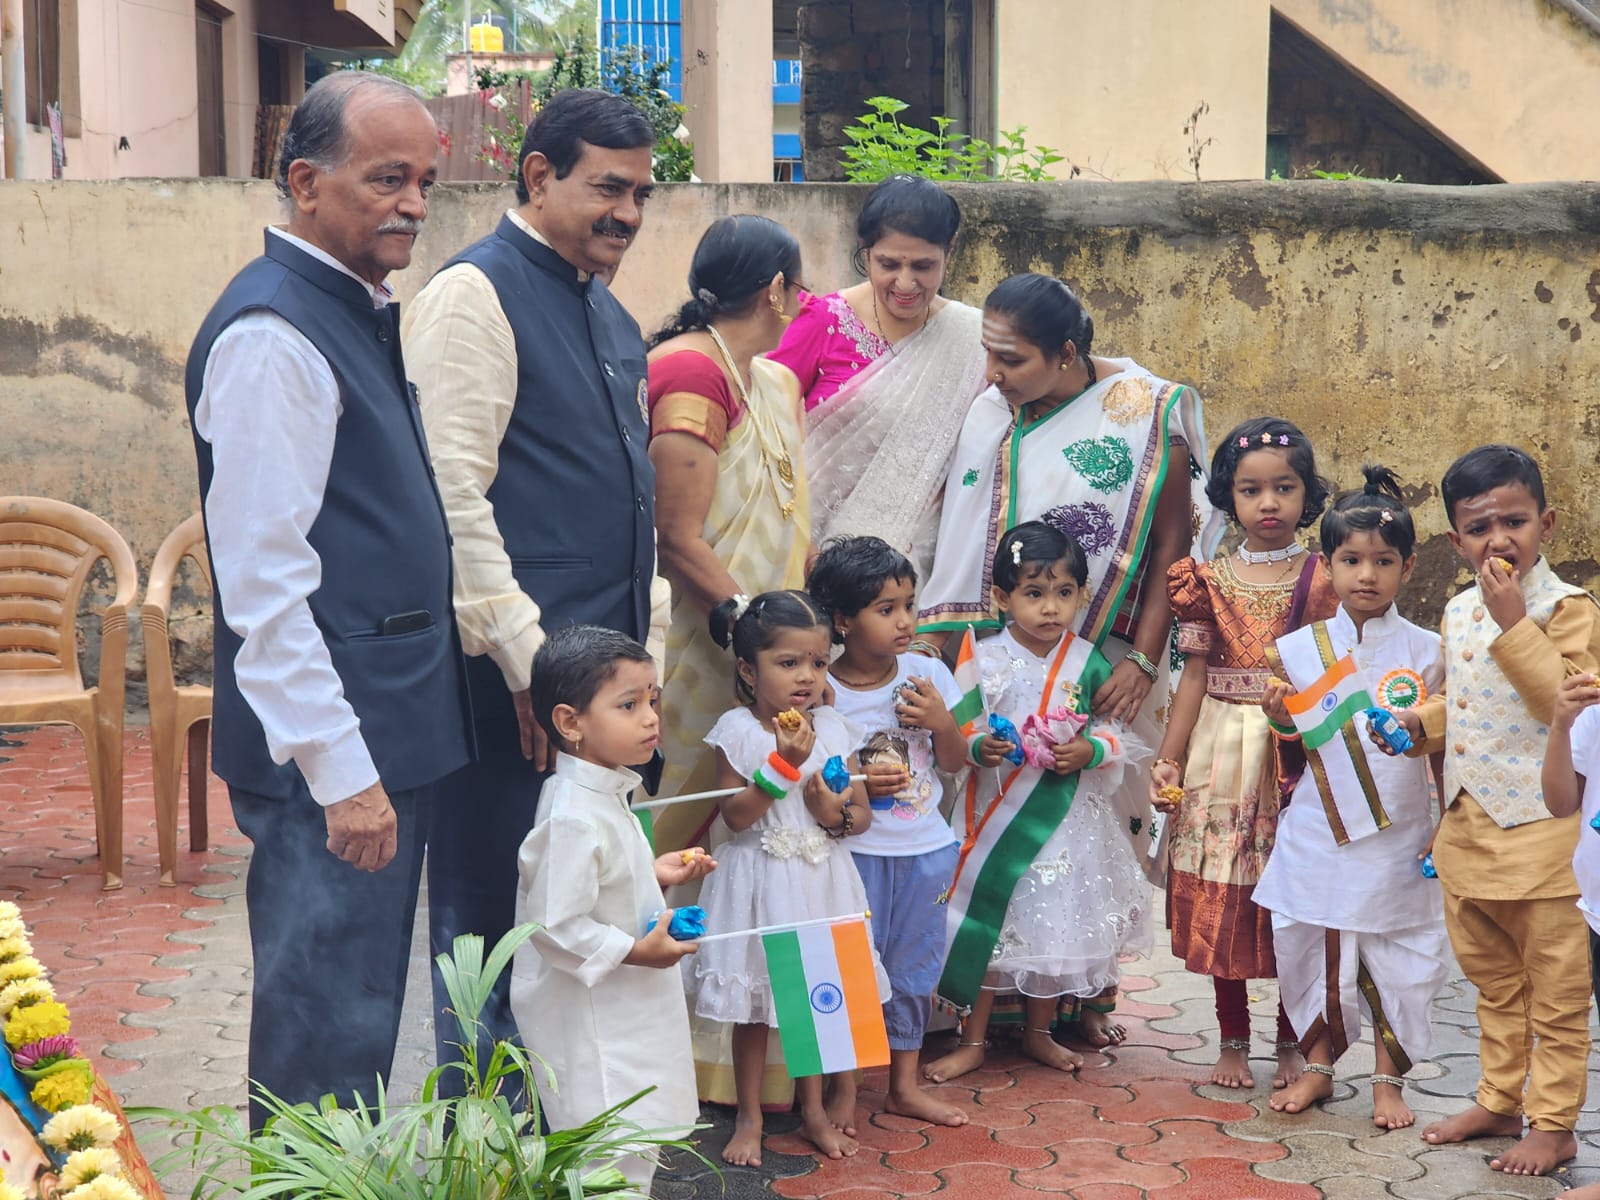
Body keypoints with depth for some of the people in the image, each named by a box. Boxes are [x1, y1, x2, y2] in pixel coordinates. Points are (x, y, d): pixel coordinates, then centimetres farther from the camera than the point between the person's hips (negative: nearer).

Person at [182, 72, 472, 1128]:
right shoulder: (273, 334, -17)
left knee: (363, 1011, 19)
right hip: (333, 743, -10)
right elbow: (264, 577, -21)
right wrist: (341, 770, -22)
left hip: (395, 725, 10)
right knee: (326, 1036, -1)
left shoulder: (361, 312, 14)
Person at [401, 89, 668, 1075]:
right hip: (518, 667, -8)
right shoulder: (477, 292, -9)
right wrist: (526, 654, -18)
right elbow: (453, 488, -17)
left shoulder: (612, 318, 19)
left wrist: (649, 641, 16)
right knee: (497, 919, -1)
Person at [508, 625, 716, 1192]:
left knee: (632, 1146, 21)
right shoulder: (573, 818, -27)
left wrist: (654, 872, 9)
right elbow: (555, 926, -26)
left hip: (625, 1013, 10)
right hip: (592, 1022, -10)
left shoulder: (602, 794, 5)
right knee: (618, 1164, -4)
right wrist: (636, 951, -22)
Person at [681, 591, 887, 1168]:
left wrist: (835, 812, -16)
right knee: (751, 1004, 7)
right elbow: (735, 815, -15)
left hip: (820, 882, 3)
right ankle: (749, 1117, 20)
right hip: (759, 885, -3)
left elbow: (862, 812, 6)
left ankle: (815, 1108, 27)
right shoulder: (738, 731, -10)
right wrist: (783, 765, -23)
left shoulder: (833, 730, 1)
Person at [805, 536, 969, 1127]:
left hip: (925, 850, 4)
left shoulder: (928, 674, 0)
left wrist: (942, 723, -11)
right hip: (855, 851, -4)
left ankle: (905, 1084, 29)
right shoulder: (821, 693, -12)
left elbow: (955, 761, 8)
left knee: (915, 967, 15)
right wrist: (856, 785, -22)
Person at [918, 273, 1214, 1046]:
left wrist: (1142, 662, -13)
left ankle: (1092, 994, 17)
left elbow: (1170, 547, -8)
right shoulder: (991, 410, 4)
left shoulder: (1145, 415, -8)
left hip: (1100, 665, -3)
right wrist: (936, 629, 6)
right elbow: (961, 533, 11)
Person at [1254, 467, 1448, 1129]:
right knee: (1313, 951, 9)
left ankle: (1388, 1080, 21)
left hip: (1397, 842, -1)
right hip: (1317, 838, 1)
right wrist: (1280, 719, -14)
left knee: (1397, 959, 5)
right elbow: (1296, 748, 6)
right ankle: (1317, 1066, 27)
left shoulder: (1426, 653, -1)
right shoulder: (1299, 649, 1)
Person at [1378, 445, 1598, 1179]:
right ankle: (1498, 1101, 31)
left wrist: (1514, 623, -27)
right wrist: (1424, 723, 5)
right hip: (1466, 823, 7)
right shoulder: (1459, 612, 10)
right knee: (1492, 979, 19)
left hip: (1540, 826, -7)